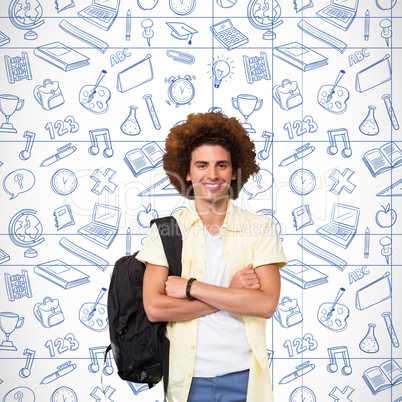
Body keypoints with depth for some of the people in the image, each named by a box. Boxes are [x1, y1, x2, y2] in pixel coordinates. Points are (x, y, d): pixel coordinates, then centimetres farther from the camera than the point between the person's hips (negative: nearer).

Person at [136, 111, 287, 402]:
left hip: (243, 378, 0)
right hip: (188, 378, 0)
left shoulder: (261, 228, -3)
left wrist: (191, 287, -15)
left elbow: (266, 304, -14)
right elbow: (154, 308, -12)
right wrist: (231, 294, -14)